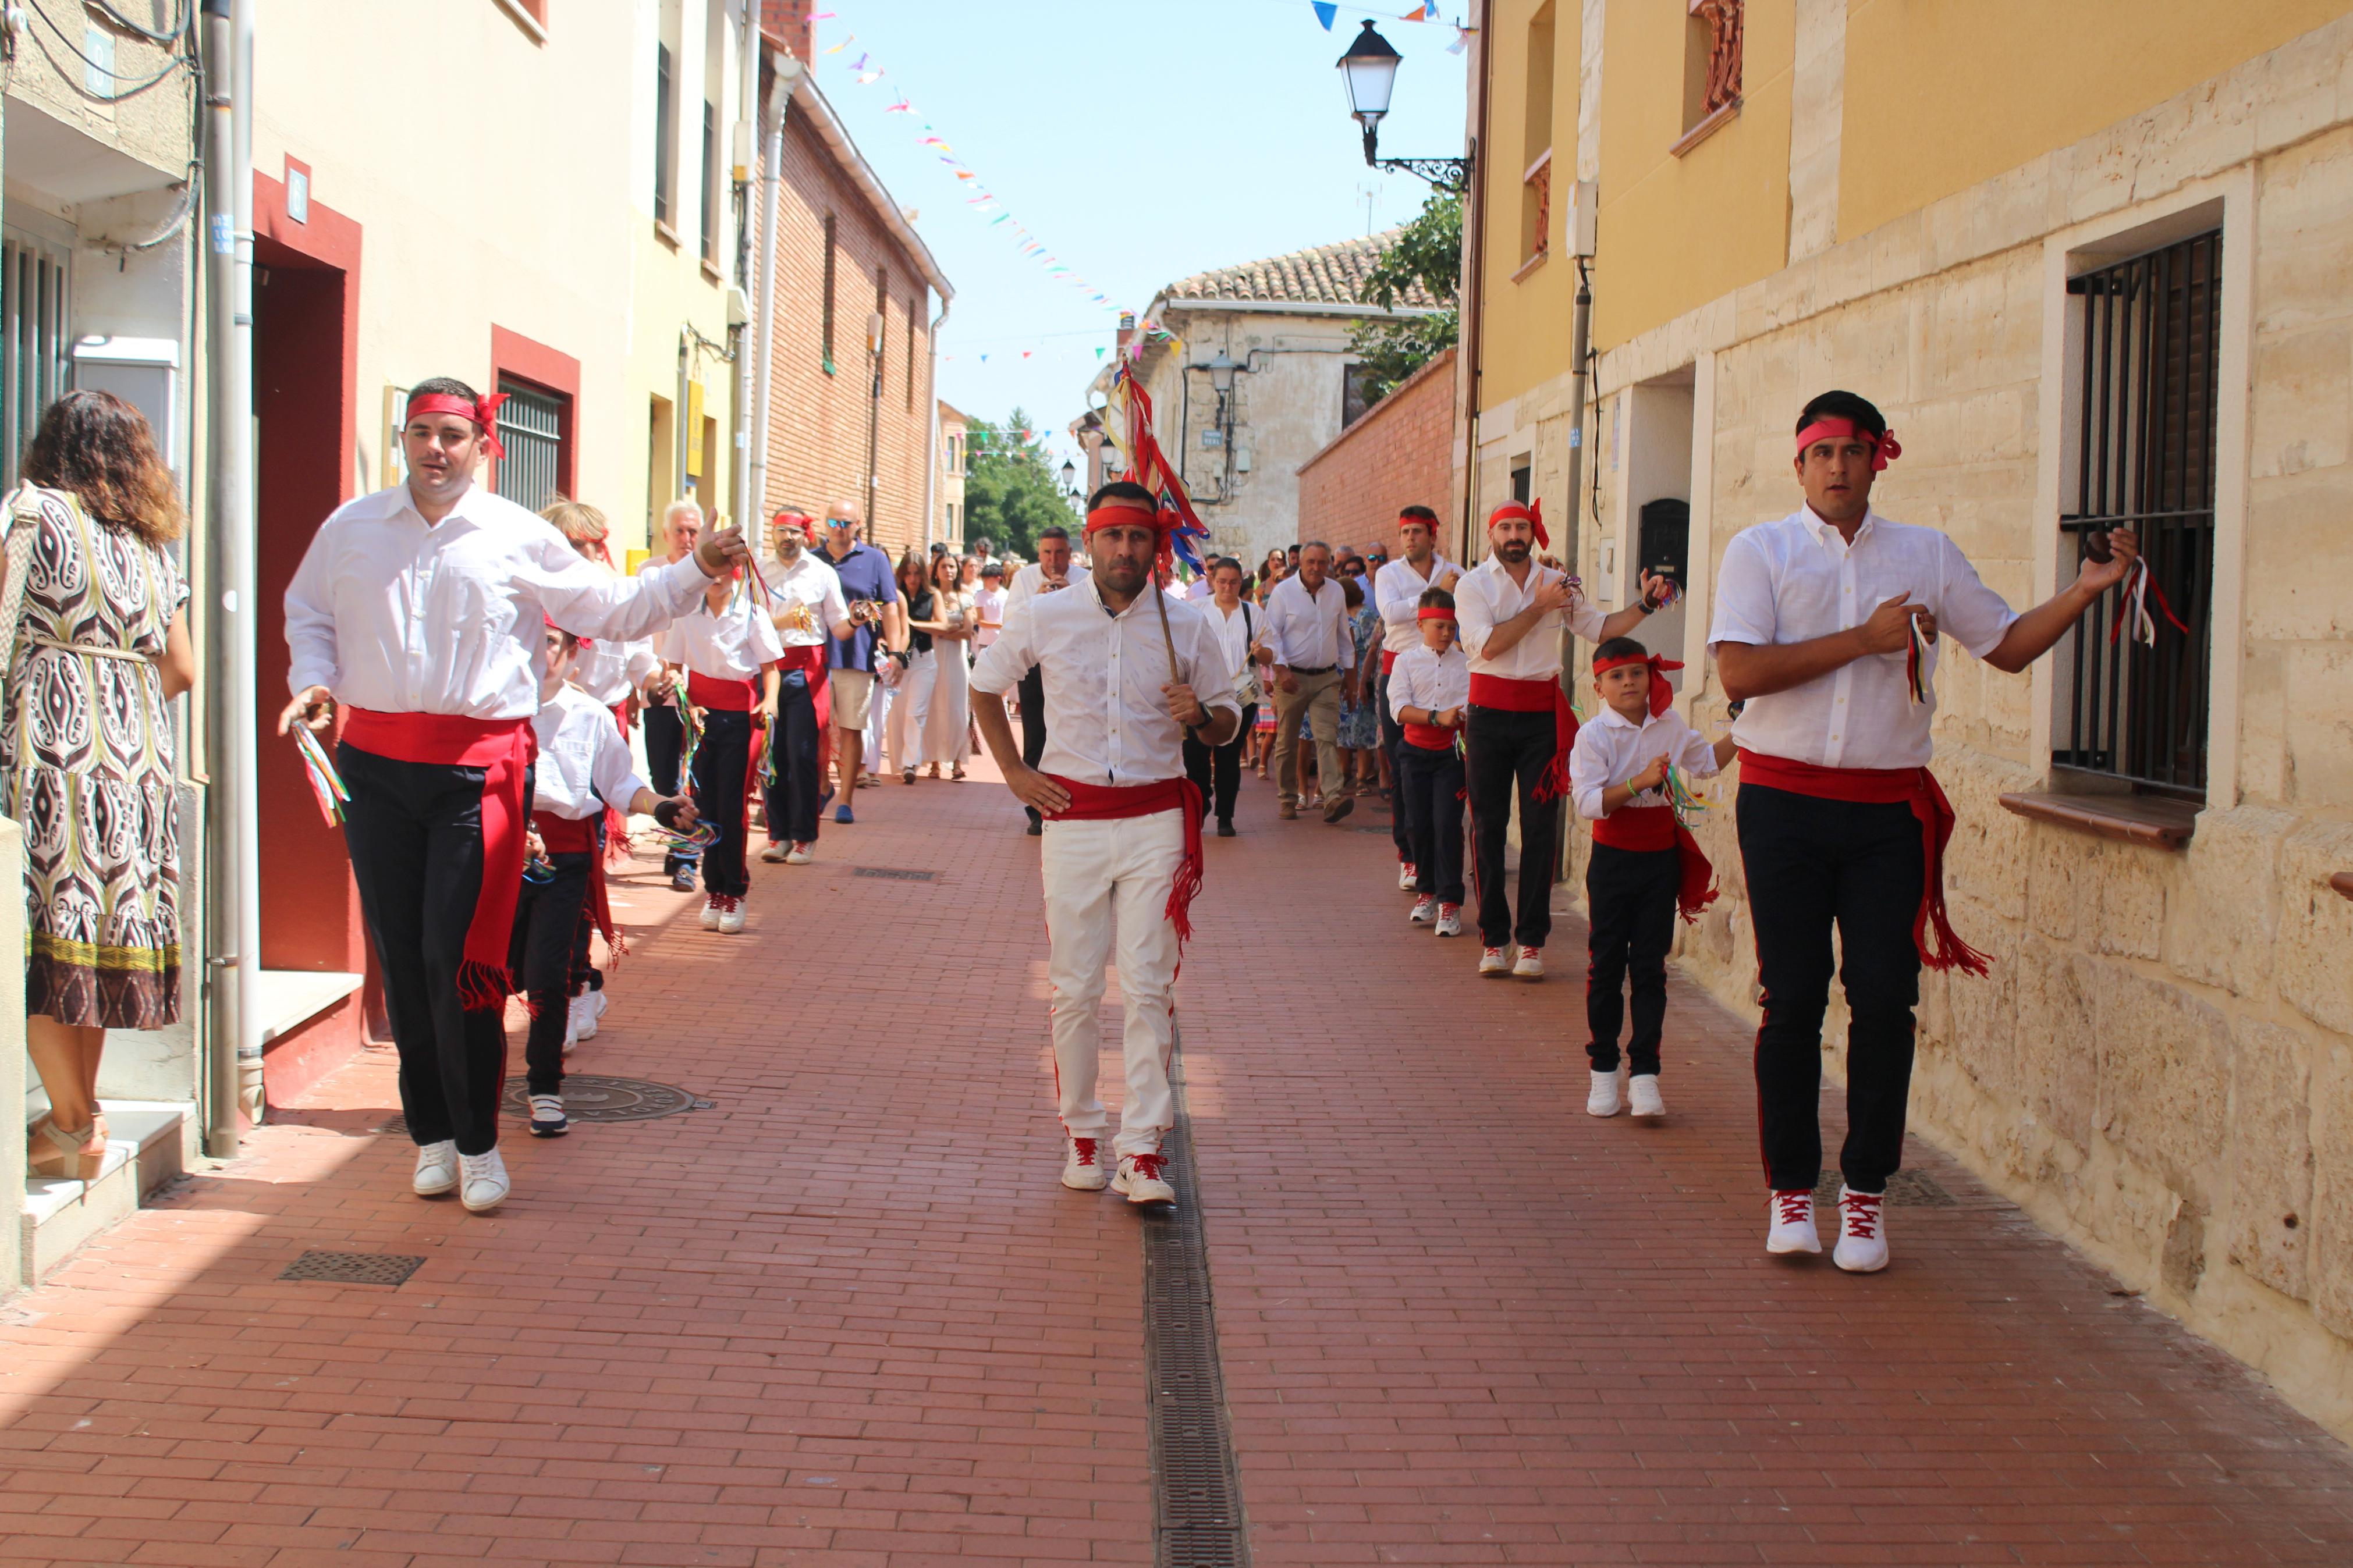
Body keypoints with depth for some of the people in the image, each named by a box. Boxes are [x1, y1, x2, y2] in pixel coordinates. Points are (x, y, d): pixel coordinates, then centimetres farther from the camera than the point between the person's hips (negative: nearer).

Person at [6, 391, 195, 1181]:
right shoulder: (156, 544, 14)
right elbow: (181, 669, 16)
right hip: (137, 756, 6)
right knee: (97, 936, 13)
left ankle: (73, 1124, 0)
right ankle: (84, 1110, 19)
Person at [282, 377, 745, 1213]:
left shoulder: (518, 538, 4)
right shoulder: (351, 530, 10)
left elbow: (609, 608, 8)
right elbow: (308, 614, 23)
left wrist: (696, 571, 0)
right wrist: (314, 682, 5)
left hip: (479, 764, -3)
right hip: (375, 761, 3)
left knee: (458, 958, -9)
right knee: (401, 958, 6)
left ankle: (478, 1144, 4)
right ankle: (433, 1136, 19)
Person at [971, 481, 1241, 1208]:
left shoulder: (1187, 625, 2)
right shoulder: (1043, 617, 2)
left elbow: (1228, 721, 11)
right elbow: (985, 687, 18)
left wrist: (1199, 715, -12)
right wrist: (1014, 773, 10)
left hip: (1157, 820, 0)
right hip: (1073, 816, 1)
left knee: (1148, 988, -4)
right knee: (1074, 988, 4)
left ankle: (1142, 1149, -2)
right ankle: (1081, 1133, 19)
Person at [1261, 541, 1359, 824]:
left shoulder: (1337, 592, 9)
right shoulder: (1283, 591, -4)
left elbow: (1344, 635, 19)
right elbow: (1272, 634, -5)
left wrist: (1350, 674, 20)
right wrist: (1281, 670, -16)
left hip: (1327, 678, 2)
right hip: (1292, 677, -2)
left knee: (1328, 737, -11)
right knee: (1287, 742, 4)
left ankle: (1334, 798, -21)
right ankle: (1287, 799, 16)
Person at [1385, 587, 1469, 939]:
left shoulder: (1466, 662, 5)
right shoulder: (1406, 661, 4)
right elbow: (1399, 708, -8)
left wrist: (1467, 715, -23)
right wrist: (1438, 717, -20)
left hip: (1452, 752, -1)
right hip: (1416, 751, 1)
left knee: (1447, 824, -8)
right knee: (1417, 824, 5)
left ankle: (1450, 901, -4)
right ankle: (1426, 891, 21)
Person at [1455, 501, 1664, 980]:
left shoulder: (1557, 584, 9)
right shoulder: (1473, 585, -1)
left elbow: (1600, 629, 12)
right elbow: (1488, 645, -13)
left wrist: (1644, 605, -1)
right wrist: (1540, 606, -12)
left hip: (1542, 713, 2)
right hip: (1490, 711, -2)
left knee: (1540, 829, -1)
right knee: (1488, 827, 2)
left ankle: (1532, 940, 5)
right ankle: (1493, 937, 10)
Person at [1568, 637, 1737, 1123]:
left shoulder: (1670, 726, 4)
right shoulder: (1594, 735, -10)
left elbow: (1707, 761, 21)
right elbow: (1588, 802, -20)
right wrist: (1640, 782, -28)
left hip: (1662, 859, 3)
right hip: (1613, 859, -3)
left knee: (1650, 967, 2)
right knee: (1606, 965, 3)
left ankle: (1644, 1074, 3)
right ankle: (1603, 1070, 14)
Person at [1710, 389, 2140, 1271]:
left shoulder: (1928, 555, 11)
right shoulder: (1759, 552, 1)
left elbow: (2009, 646, 15)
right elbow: (1739, 671, -13)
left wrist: (2087, 589, 1)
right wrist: (1866, 639, -15)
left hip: (1889, 808, 2)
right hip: (1785, 801, -2)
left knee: (1885, 999, 0)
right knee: (1792, 998, 2)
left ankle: (1864, 1192, 12)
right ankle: (1791, 1186, 14)